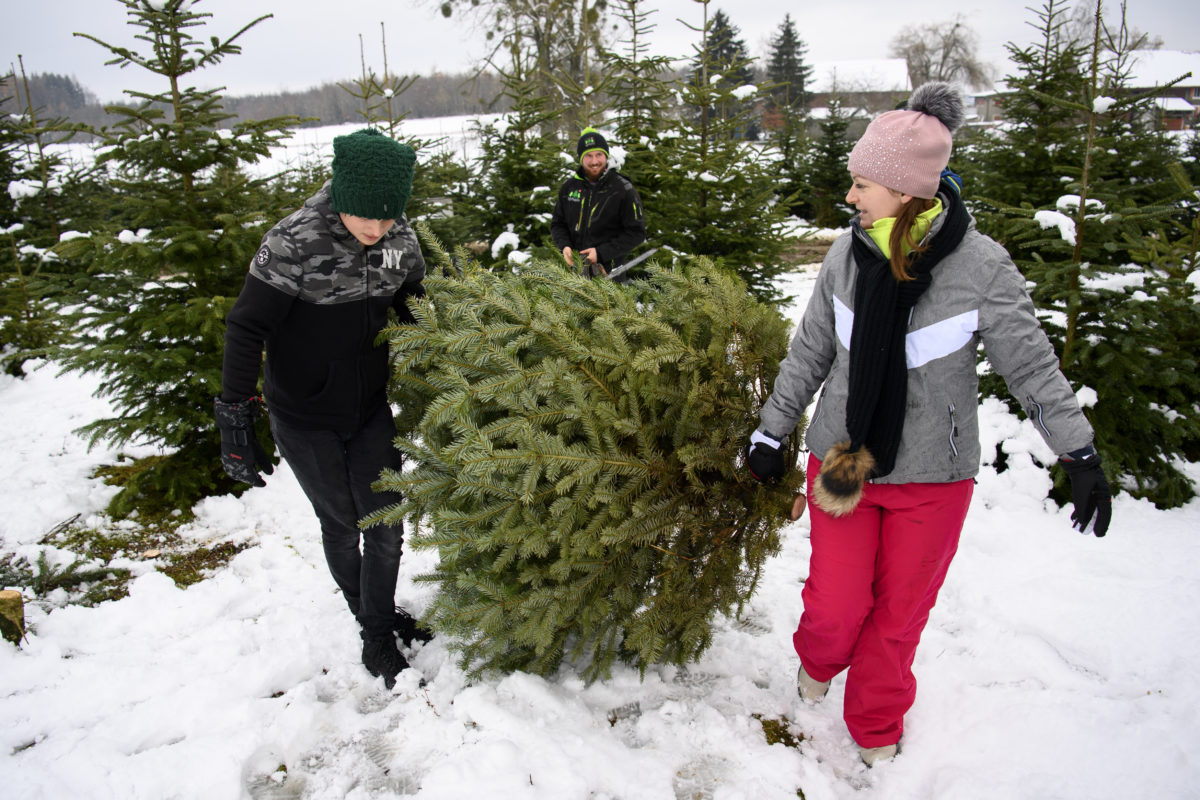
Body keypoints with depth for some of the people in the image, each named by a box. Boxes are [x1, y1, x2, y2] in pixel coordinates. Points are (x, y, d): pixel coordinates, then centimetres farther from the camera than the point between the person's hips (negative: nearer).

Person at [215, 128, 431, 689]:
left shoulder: (400, 240, -9)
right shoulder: (293, 243, -25)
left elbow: (416, 314, 7)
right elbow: (246, 329, -20)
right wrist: (235, 418, -21)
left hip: (372, 409, 4)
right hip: (305, 418, -4)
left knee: (386, 523, 7)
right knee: (340, 523, 12)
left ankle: (379, 632, 28)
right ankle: (368, 617, 35)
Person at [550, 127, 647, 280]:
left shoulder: (623, 189, -5)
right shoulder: (569, 187, 8)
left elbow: (636, 233, -7)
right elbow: (557, 223, 17)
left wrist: (601, 253, -15)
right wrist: (564, 245, -5)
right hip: (575, 269, 4)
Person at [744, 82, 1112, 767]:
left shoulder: (982, 266, -15)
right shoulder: (848, 254, -5)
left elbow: (1032, 365, -5)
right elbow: (810, 353, 6)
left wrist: (1082, 455, -8)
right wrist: (772, 432, 10)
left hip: (932, 474, -1)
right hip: (843, 457, 2)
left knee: (899, 614, 13)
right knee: (836, 605, 6)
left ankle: (876, 730, 39)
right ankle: (819, 661, 43)